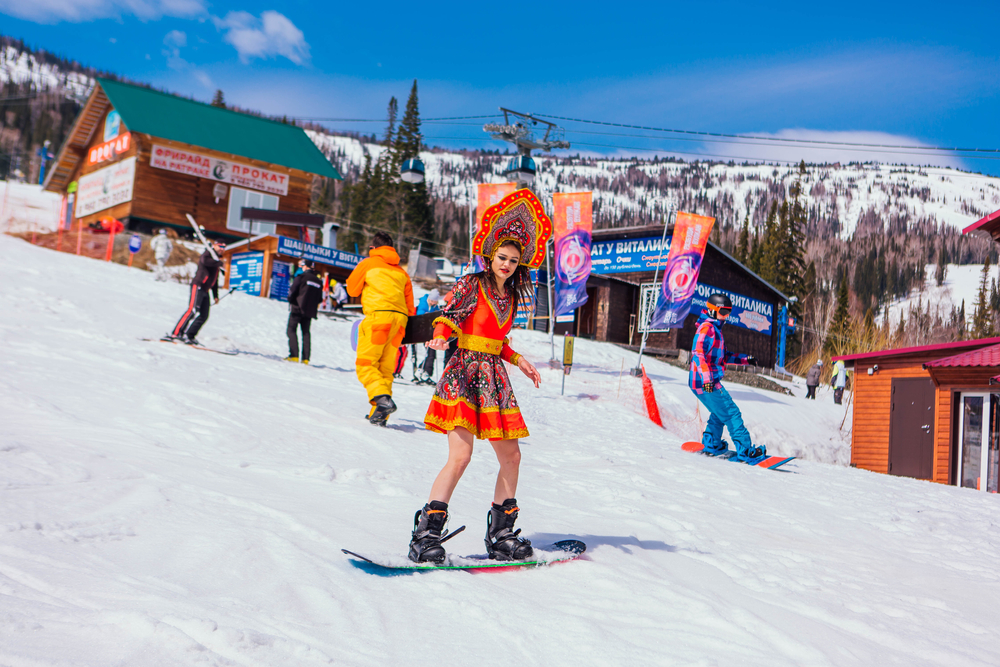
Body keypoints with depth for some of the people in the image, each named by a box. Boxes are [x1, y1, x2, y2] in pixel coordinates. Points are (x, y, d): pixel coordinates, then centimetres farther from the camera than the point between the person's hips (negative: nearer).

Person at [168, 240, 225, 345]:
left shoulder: (215, 259, 25)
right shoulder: (208, 253, 0)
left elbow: (215, 280, 29)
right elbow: (205, 261, -28)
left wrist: (215, 295, 26)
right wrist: (219, 263, -15)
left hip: (205, 291, 9)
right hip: (198, 286, -9)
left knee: (204, 316, 3)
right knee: (192, 310, -20)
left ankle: (189, 336, 3)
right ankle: (175, 333, -22)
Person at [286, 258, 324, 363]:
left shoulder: (301, 277, -7)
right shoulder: (319, 281, 10)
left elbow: (292, 292, -10)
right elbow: (319, 299, 12)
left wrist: (290, 301, 8)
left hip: (297, 308, -5)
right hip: (310, 311, 5)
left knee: (291, 330, 1)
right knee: (306, 333, 10)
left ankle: (294, 355, -10)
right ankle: (305, 358, 3)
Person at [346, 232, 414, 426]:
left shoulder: (367, 264, 8)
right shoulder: (401, 271, 22)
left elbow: (352, 289, 19)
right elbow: (410, 304, 20)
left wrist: (358, 268, 34)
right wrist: (404, 327, 25)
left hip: (378, 315, -5)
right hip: (399, 318, 5)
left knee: (365, 363, -4)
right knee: (386, 367, 8)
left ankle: (382, 398, -27)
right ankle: (379, 415, 4)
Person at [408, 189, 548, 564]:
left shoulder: (510, 296, 17)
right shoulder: (472, 285, -1)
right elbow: (449, 317, -10)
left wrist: (518, 361, 16)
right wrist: (440, 337, -29)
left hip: (494, 377, 7)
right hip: (465, 372, -7)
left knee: (511, 456, 6)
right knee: (460, 455, -18)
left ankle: (501, 536, 19)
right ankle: (425, 536, -12)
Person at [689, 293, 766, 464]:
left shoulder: (714, 329, 21)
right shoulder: (707, 327, -12)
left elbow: (722, 355, 30)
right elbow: (698, 352, -25)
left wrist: (745, 359, 25)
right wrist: (706, 377, -34)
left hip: (709, 381, 10)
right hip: (706, 383, -10)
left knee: (720, 413, 23)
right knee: (731, 413, -7)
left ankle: (711, 444, 30)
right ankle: (745, 451, -5)